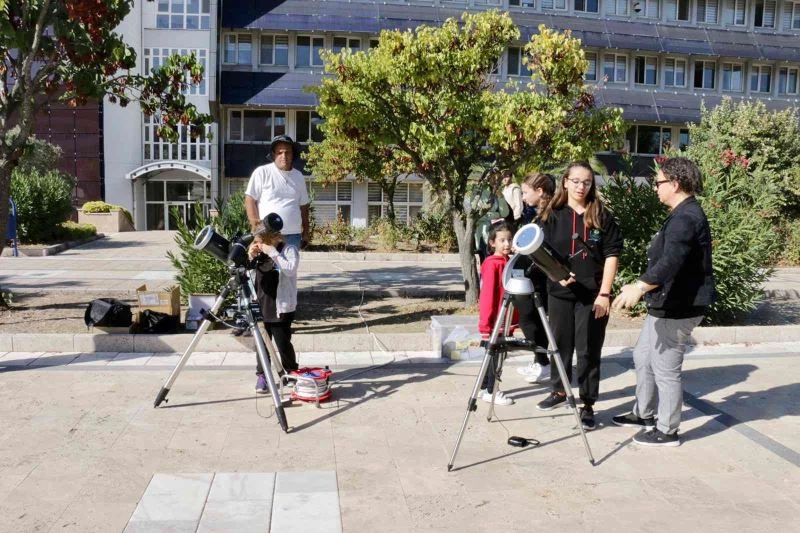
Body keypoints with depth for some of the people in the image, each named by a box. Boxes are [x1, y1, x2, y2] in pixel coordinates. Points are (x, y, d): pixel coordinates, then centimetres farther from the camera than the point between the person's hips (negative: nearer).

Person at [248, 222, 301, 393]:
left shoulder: (289, 249, -7)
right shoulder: (259, 252, 9)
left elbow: (291, 269, -23)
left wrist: (273, 252, -25)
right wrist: (251, 257, -4)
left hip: (281, 307, -5)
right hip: (261, 306, 5)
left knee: (283, 343, 0)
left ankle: (292, 374, 20)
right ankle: (261, 375, 19)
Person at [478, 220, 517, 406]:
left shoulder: (509, 261, 9)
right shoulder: (491, 264, -16)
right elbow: (487, 294, -17)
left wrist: (513, 319, 15)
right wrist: (486, 323, -17)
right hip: (493, 319, -8)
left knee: (496, 354, 15)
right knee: (493, 355, 1)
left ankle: (485, 388, 26)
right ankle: (490, 391, 12)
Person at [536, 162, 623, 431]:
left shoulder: (602, 215, 0)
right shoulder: (553, 215, 3)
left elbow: (612, 254, -3)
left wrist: (604, 293, -10)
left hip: (592, 294, -2)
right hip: (559, 291, 2)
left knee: (588, 350, 0)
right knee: (560, 344, 14)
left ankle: (588, 404, 10)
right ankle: (559, 390, 34)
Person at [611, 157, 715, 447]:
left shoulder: (686, 218, -20)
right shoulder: (683, 215, 16)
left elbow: (670, 262, -35)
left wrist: (640, 286, -44)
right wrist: (644, 287, 31)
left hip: (677, 307, -11)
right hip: (667, 304, 11)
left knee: (665, 369, -1)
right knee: (643, 357, 20)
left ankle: (667, 431, 12)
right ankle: (644, 414, 33)